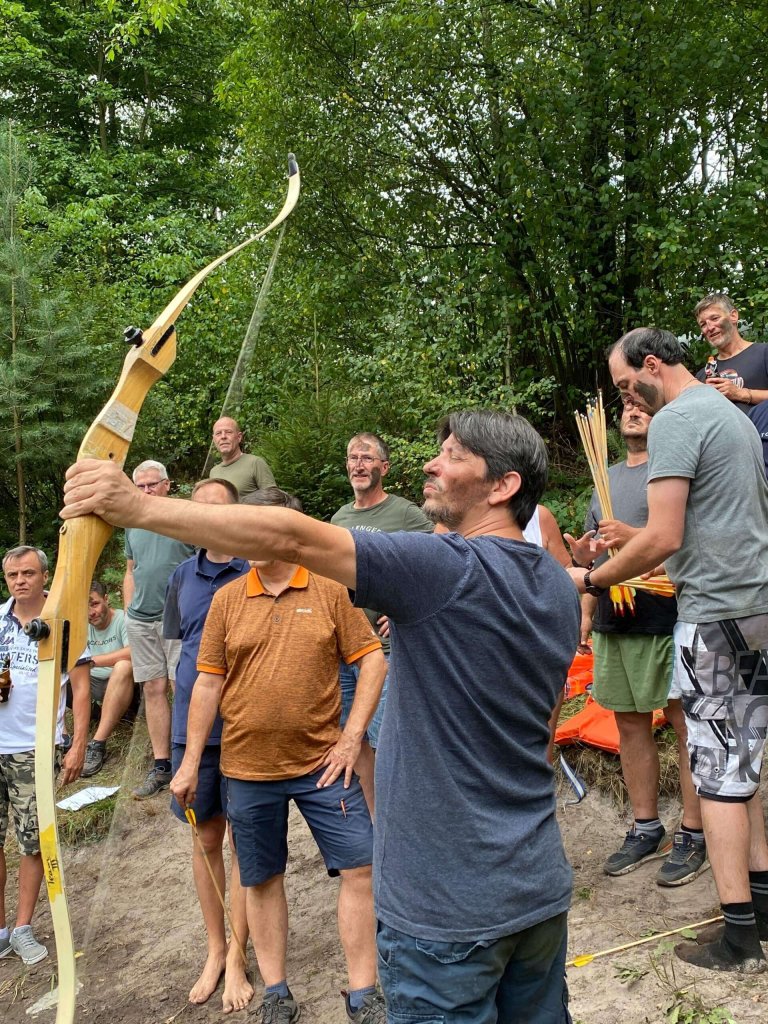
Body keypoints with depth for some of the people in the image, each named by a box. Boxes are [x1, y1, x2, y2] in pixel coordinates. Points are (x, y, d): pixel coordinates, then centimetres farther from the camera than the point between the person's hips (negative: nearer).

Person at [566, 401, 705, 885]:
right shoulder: (607, 478, 20)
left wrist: (635, 536, -21)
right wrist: (587, 610, 12)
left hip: (668, 620, -7)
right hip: (615, 623, 7)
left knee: (687, 724, 0)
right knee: (630, 724, 12)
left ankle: (694, 835, 11)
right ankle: (646, 830, 24)